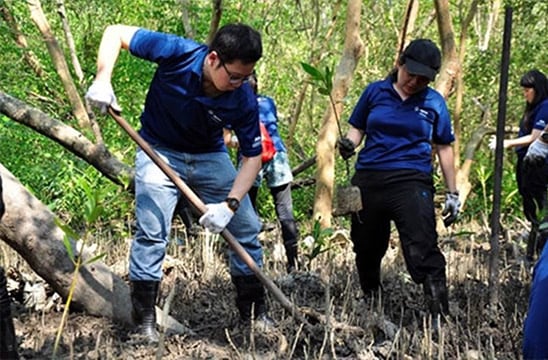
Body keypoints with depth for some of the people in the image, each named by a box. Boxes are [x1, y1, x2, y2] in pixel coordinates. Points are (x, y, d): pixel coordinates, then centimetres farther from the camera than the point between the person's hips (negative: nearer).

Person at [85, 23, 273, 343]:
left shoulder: (244, 101, -24)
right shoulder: (177, 53, -30)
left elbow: (253, 156, -15)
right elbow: (116, 32, -20)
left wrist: (230, 204, -27)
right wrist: (103, 80, -34)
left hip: (210, 156, 3)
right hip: (160, 150, -3)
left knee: (246, 228, 2)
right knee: (152, 231, -15)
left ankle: (256, 313, 17)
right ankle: (145, 322, -4)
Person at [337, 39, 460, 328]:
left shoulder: (434, 103, 5)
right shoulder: (375, 92, 8)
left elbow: (444, 148, 10)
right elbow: (357, 129, 14)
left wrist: (452, 193, 10)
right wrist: (349, 143, -10)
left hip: (411, 183, -3)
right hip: (368, 180, 3)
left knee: (423, 253, -16)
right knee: (366, 250, 14)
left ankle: (440, 318, -14)